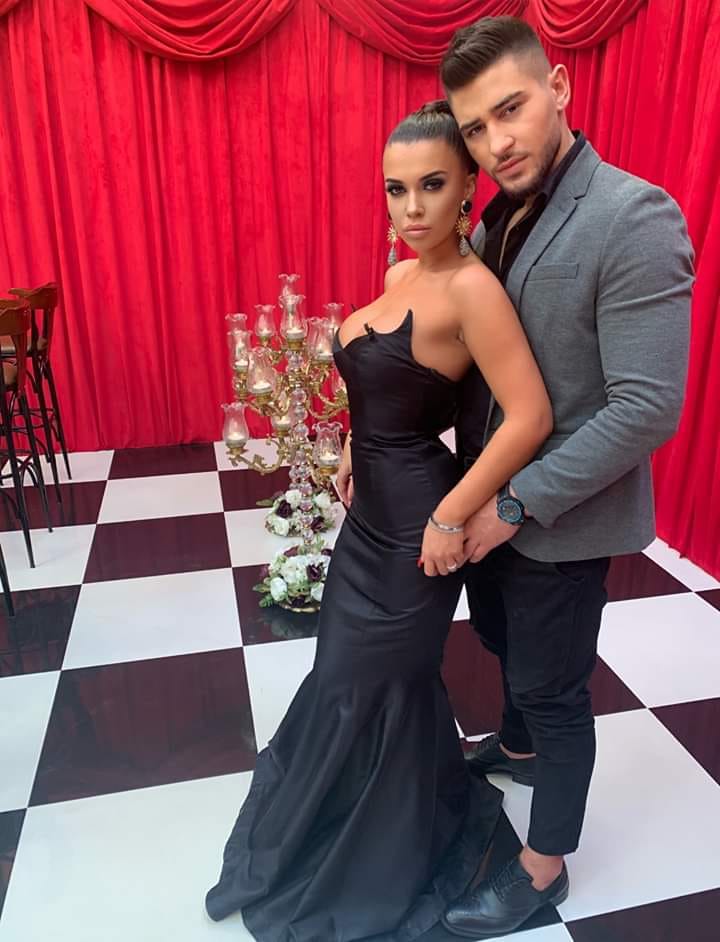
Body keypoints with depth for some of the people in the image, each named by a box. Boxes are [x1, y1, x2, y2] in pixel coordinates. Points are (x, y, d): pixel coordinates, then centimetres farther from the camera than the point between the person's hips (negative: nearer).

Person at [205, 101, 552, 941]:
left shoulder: (470, 286, -21)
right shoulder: (399, 275, 6)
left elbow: (529, 417, -27)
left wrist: (452, 518, -23)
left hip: (414, 519, -9)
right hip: (372, 506, 9)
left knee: (372, 684, 9)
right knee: (354, 666, 24)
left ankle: (380, 866, 40)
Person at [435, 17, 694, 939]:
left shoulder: (636, 218, -21)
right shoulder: (495, 220, 2)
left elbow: (646, 410, -25)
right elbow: (471, 361, 7)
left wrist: (517, 504, -21)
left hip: (560, 517, -7)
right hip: (490, 496, 7)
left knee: (553, 688, 11)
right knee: (503, 643, 28)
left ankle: (542, 868, 37)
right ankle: (516, 749, 59)